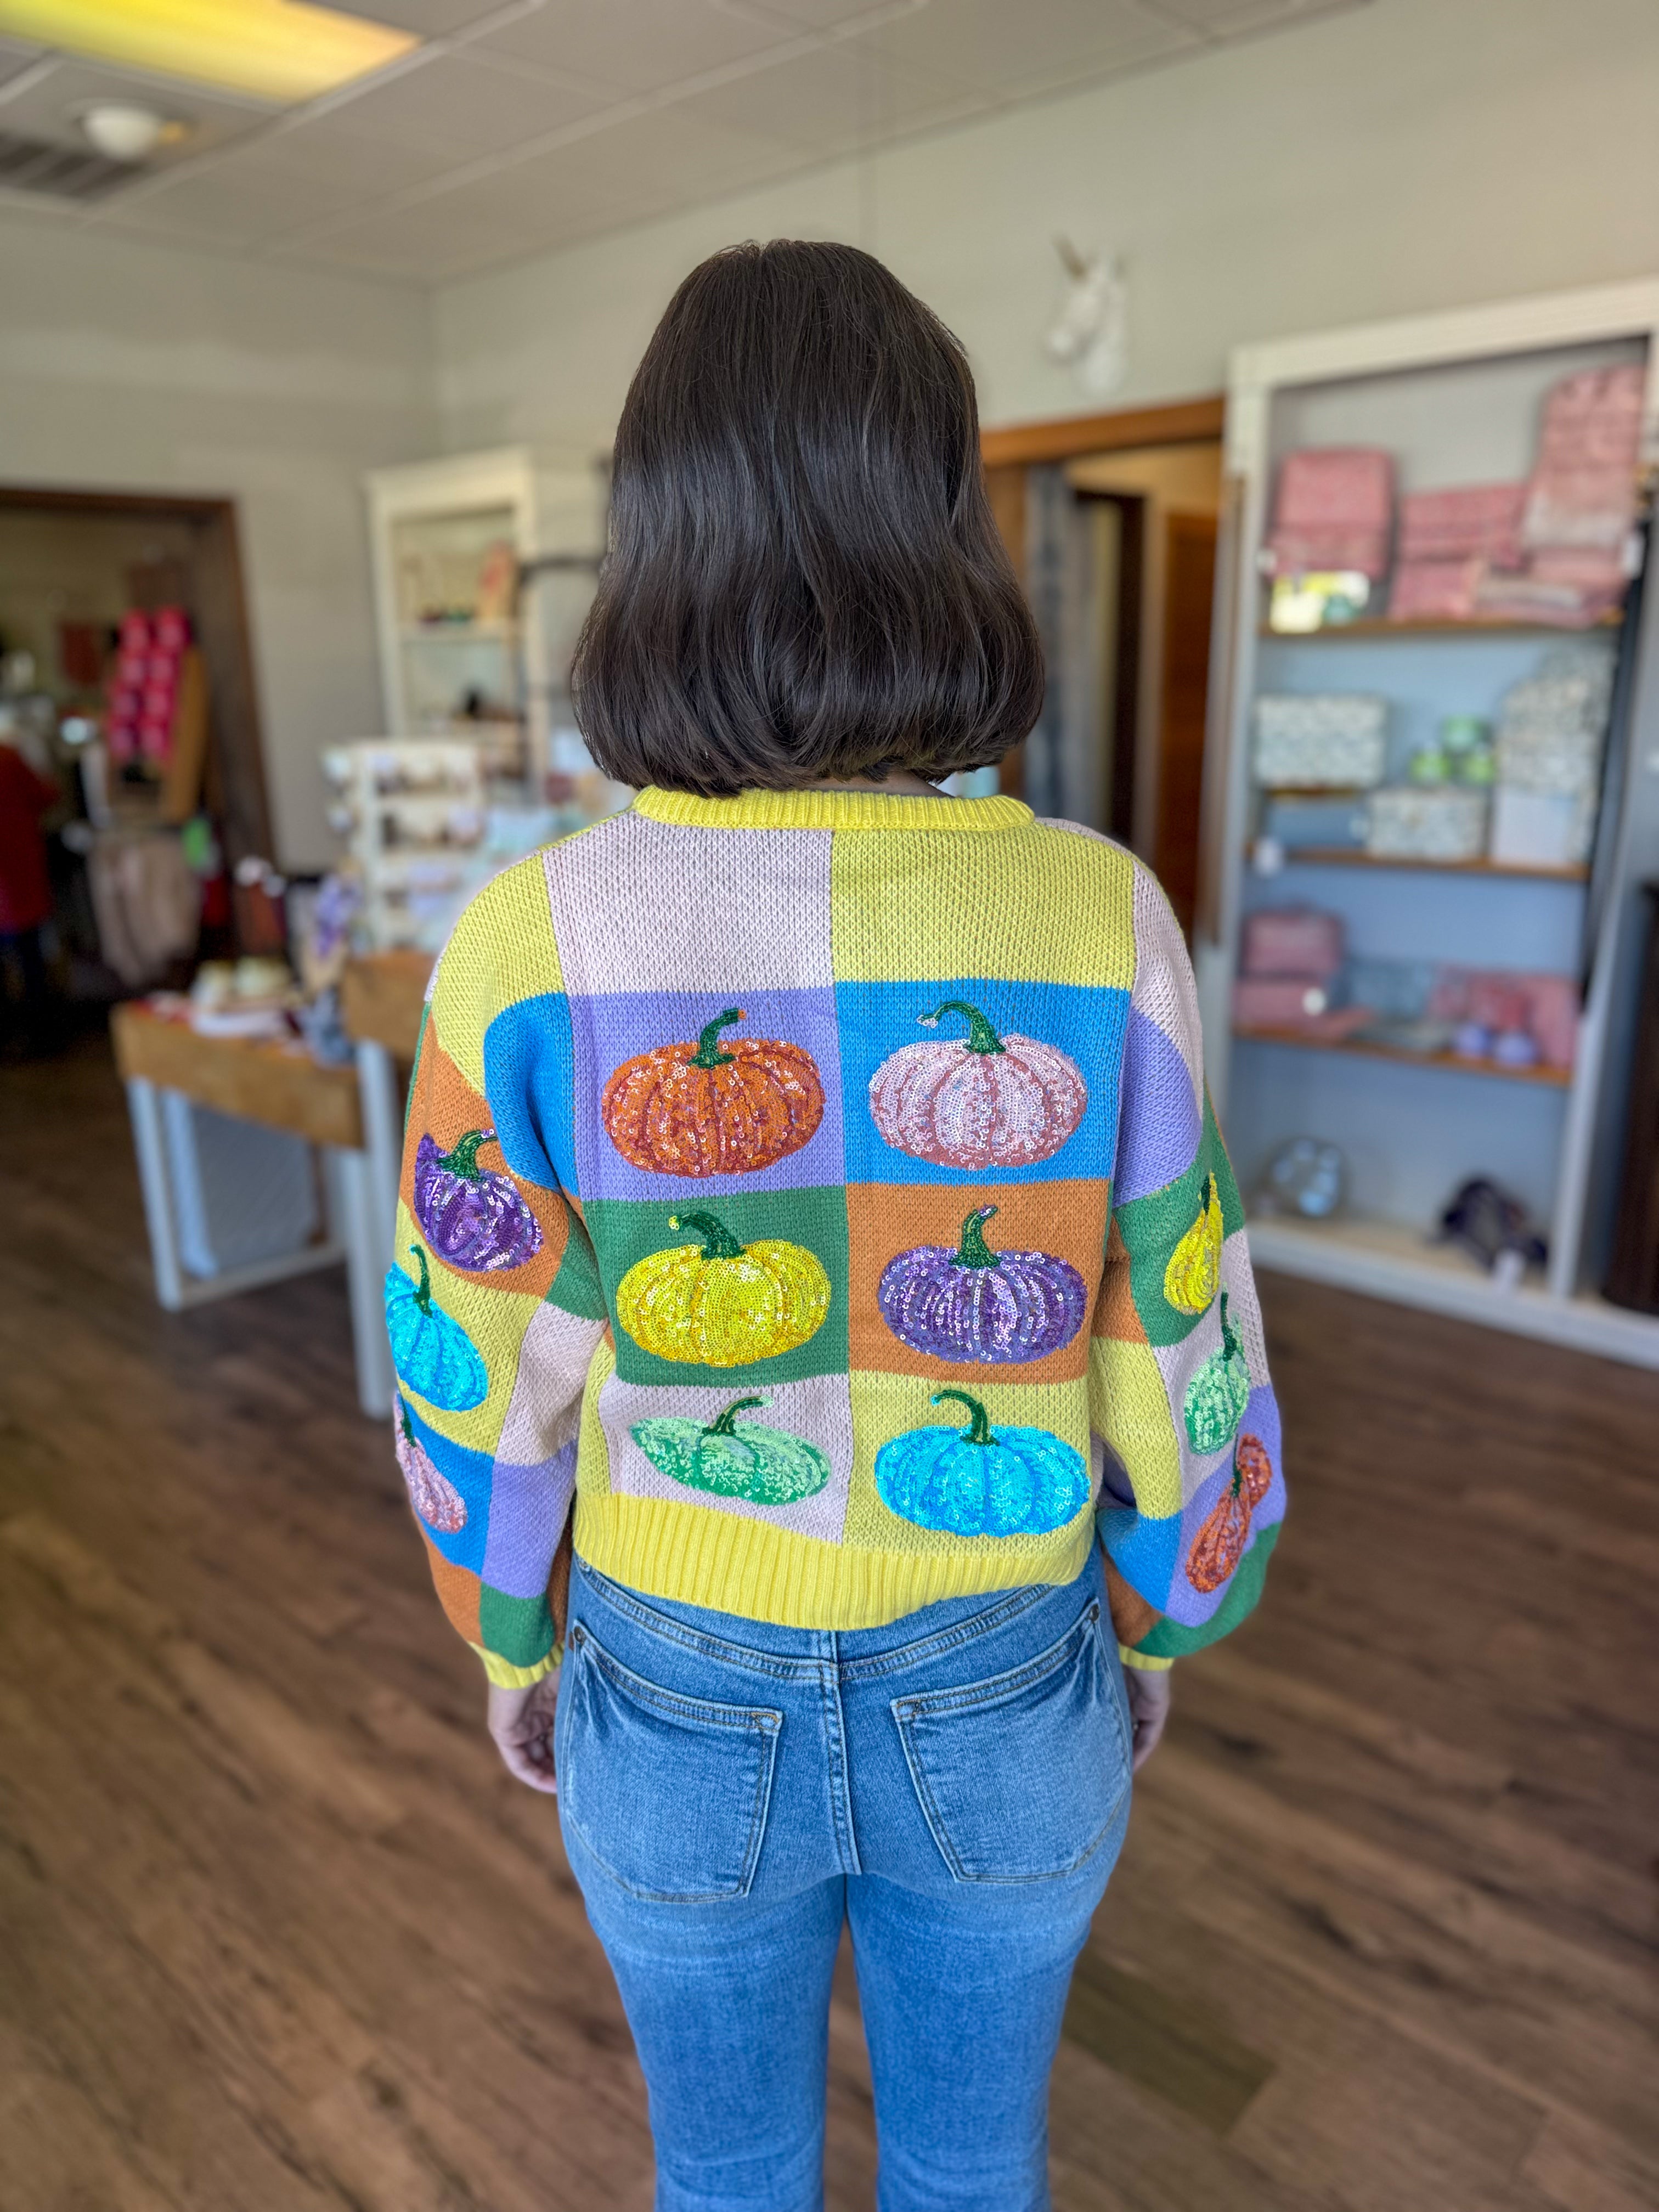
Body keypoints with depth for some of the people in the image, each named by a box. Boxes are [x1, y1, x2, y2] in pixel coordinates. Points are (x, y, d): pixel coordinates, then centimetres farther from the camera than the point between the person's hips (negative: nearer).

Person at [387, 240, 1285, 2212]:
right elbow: (1182, 1364, -11)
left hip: (682, 1704, 0)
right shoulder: (1098, 918, -21)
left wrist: (510, 1645, 8)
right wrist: (1159, 1623, 9)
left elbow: (480, 1390, -12)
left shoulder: (529, 944, -22)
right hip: (1000, 1699, 1)